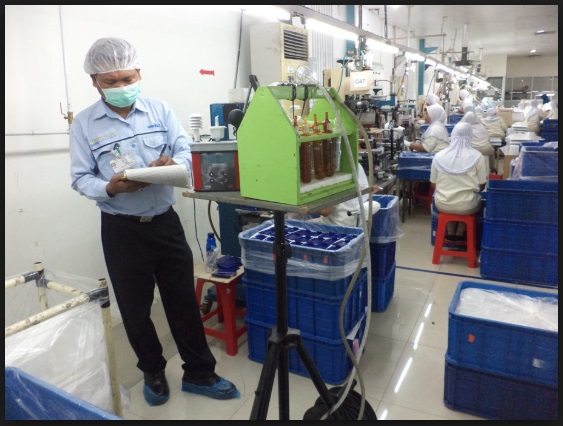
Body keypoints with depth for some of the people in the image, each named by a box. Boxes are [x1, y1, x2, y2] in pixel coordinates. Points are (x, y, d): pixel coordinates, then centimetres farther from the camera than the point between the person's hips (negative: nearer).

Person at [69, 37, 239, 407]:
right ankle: (153, 373, 35)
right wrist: (110, 187, -24)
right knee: (135, 307, 12)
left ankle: (199, 373, 27)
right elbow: (81, 179, -3)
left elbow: (186, 150, -3)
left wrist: (172, 163, -26)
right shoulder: (84, 123, -1)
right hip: (121, 229, -1)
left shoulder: (161, 110, 2)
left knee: (184, 299, 9)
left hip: (166, 222, 1)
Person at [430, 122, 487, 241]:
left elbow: (433, 184, 3)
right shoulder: (477, 156, -10)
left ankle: (450, 233, 30)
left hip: (443, 205, 1)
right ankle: (460, 233, 33)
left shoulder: (439, 156, -6)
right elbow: (481, 186, -2)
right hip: (467, 207, -1)